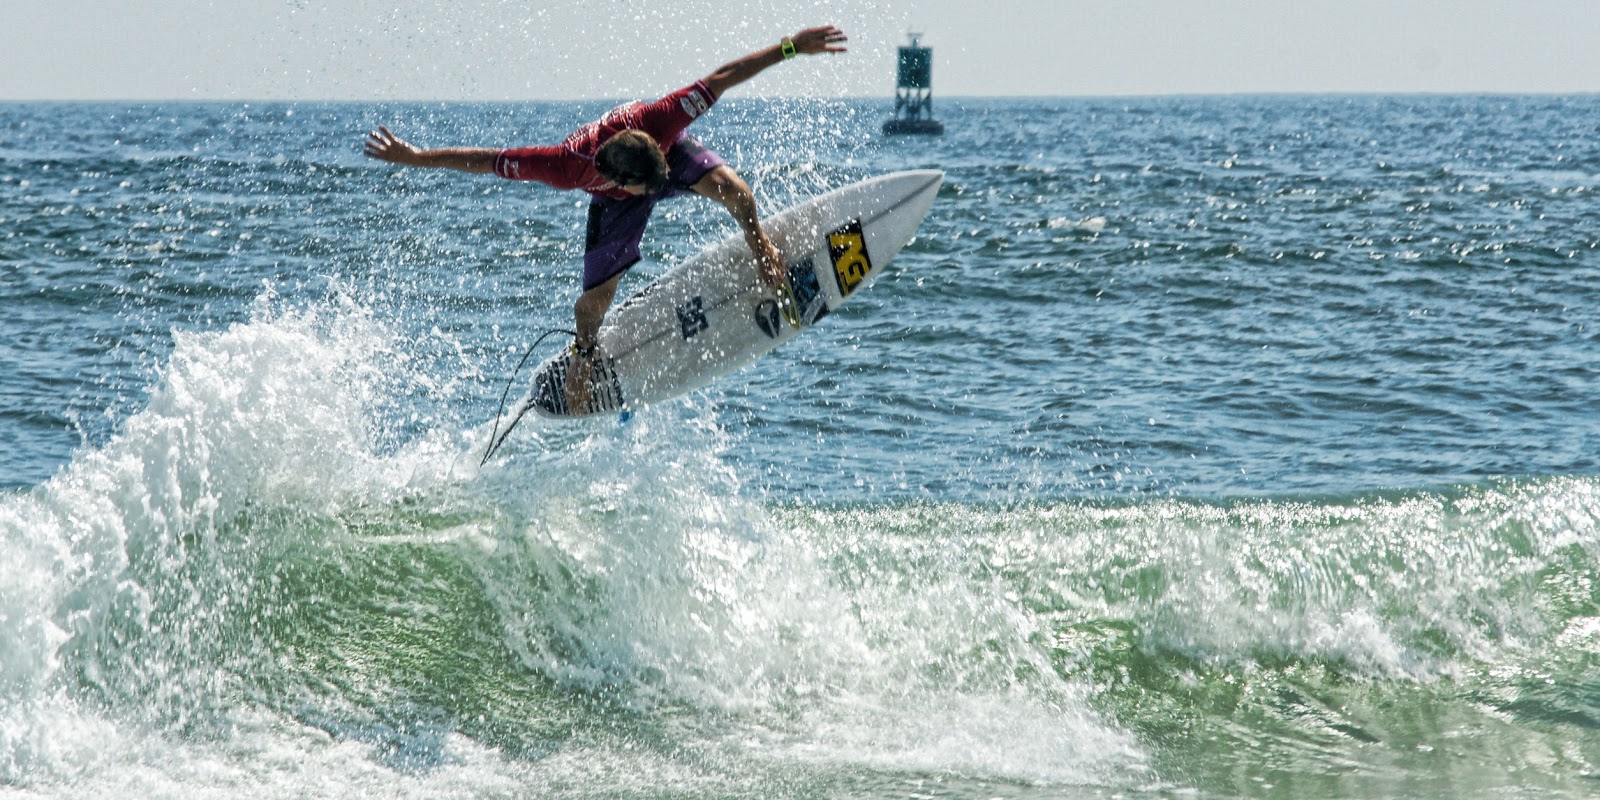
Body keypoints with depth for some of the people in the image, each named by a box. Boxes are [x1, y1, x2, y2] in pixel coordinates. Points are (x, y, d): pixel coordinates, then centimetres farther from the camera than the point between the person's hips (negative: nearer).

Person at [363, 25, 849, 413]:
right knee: (596, 298, -1)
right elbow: (484, 161, -35)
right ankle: (583, 351, 26)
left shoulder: (656, 121, -44)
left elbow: (722, 78, -38)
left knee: (728, 186, -30)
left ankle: (761, 245, -4)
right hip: (614, 203, 0)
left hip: (673, 153, 0)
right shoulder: (570, 168, -43)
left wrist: (790, 48, -38)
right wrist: (416, 158, -30)